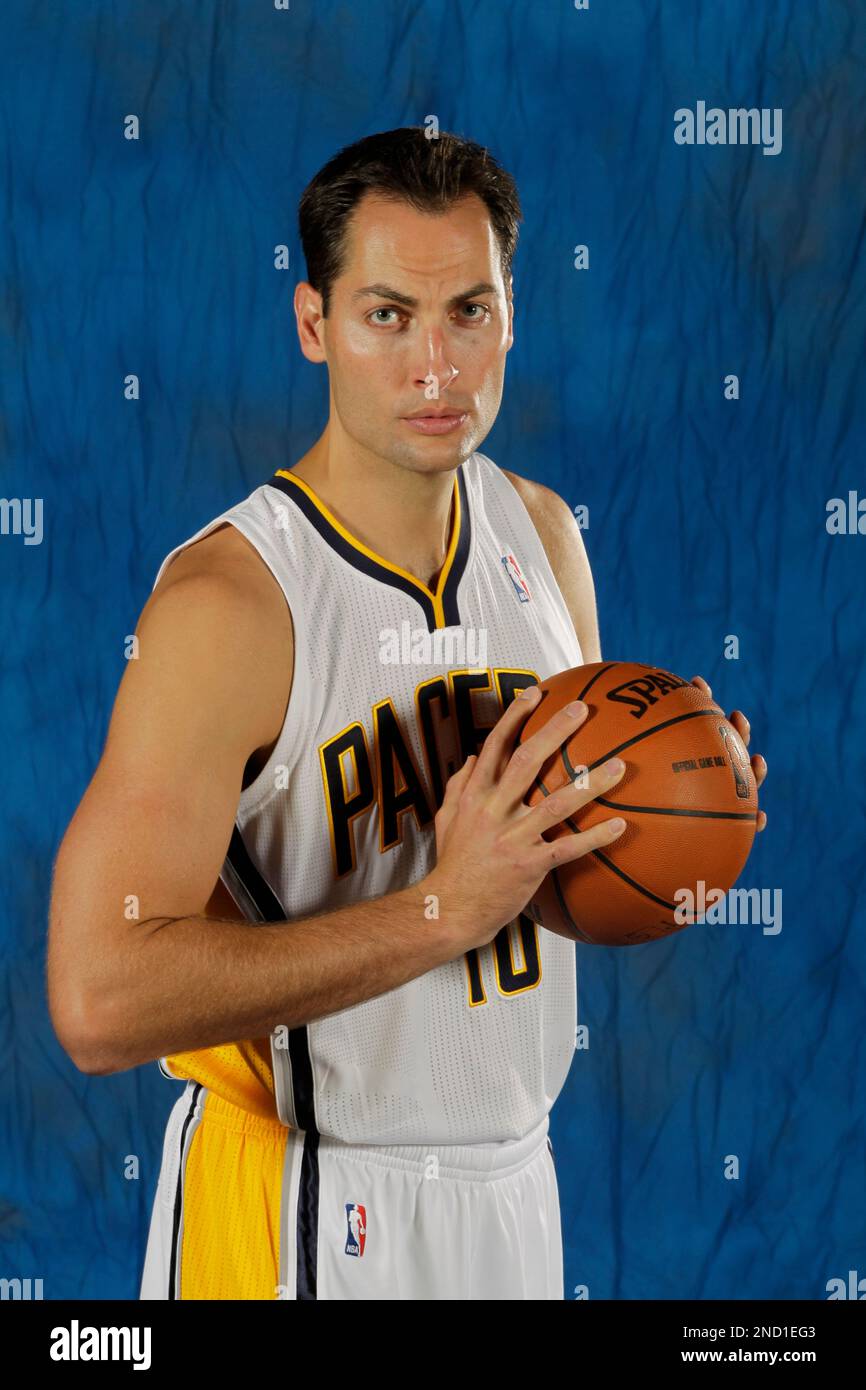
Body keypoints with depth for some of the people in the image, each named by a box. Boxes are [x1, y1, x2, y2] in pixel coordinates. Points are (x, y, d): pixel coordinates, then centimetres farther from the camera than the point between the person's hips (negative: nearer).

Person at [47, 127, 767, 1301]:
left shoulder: (543, 533, 0)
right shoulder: (228, 600, -22)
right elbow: (100, 1003, -29)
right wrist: (446, 907, -29)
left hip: (513, 1181, 6)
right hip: (307, 1211, -6)